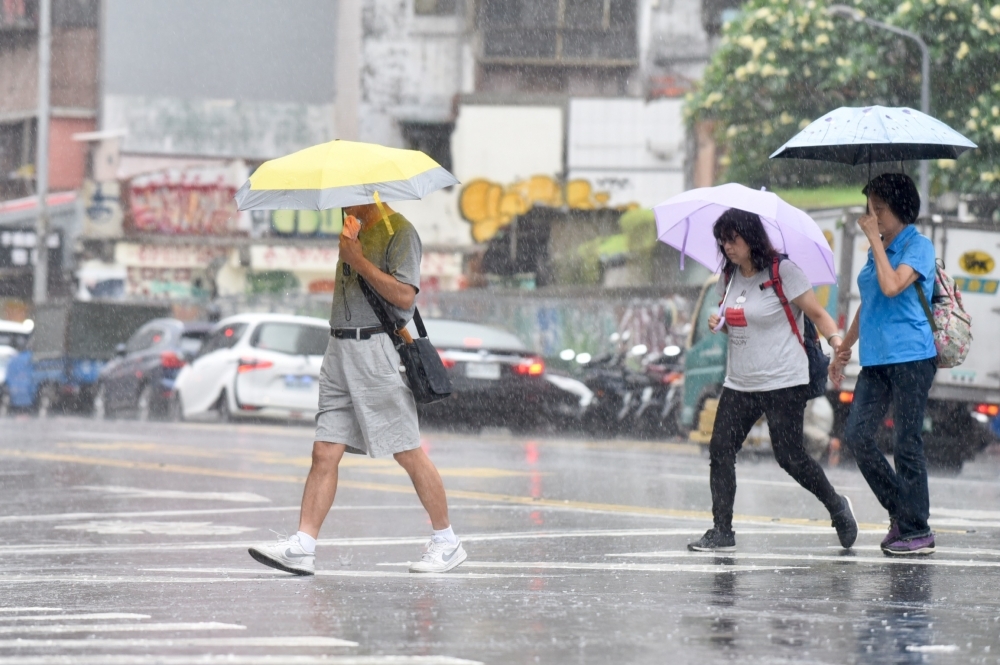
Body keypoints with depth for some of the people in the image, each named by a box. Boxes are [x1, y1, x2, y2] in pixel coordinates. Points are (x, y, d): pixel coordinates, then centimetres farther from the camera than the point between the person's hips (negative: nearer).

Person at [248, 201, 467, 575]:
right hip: (341, 348, 8)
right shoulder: (355, 230, 19)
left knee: (408, 452, -2)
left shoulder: (398, 232, -7)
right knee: (324, 453, 0)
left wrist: (358, 261, -16)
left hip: (377, 348, -8)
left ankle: (447, 542, 10)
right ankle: (302, 547, -4)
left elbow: (405, 295, -18)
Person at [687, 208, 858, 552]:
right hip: (739, 383, 7)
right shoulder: (729, 277, 11)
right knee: (720, 450, -4)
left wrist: (837, 342, -24)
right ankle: (722, 532, -1)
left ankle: (837, 507, 18)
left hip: (783, 382, -7)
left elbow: (817, 314, -7)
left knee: (789, 456, -6)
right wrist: (719, 324, 2)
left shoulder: (783, 272, -9)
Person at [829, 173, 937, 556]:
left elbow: (892, 286, -22)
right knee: (856, 435, -2)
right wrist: (844, 349, 29)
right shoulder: (878, 250, 19)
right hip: (876, 359, 8)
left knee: (906, 443, -5)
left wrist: (875, 239, -14)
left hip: (911, 356, -8)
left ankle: (916, 531, 2)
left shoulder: (918, 246, -6)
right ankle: (900, 511, 11)